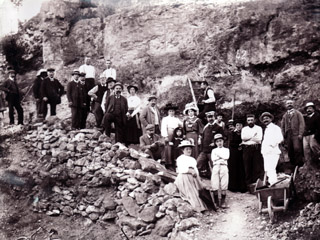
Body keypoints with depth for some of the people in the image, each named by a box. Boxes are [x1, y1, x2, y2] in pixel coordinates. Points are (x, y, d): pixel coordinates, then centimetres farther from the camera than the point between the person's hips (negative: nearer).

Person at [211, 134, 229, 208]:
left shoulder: (226, 150, 18)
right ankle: (216, 202, 3)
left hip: (224, 167, -1)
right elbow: (213, 159, 3)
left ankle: (223, 201, 1)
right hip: (215, 167, 1)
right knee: (215, 186, -5)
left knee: (224, 185, -5)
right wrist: (222, 157, -3)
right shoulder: (214, 150, 20)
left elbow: (226, 157, -1)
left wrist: (218, 155, 1)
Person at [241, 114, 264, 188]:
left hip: (256, 149, -2)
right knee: (248, 167, 0)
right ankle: (249, 184, 6)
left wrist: (247, 138, -9)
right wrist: (253, 136, -7)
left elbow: (259, 139, -6)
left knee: (258, 167, -5)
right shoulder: (244, 129, 16)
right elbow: (243, 138, -1)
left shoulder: (258, 128, 8)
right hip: (247, 149, 2)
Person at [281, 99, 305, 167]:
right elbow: (282, 126, 19)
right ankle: (293, 166, 1)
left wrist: (300, 134, -11)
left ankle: (300, 165, -15)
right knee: (290, 151, -3)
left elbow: (302, 123, 1)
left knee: (297, 149, -19)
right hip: (288, 135, 4)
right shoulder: (284, 115, 21)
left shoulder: (298, 113, 10)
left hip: (296, 134, -4)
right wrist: (283, 136, 7)